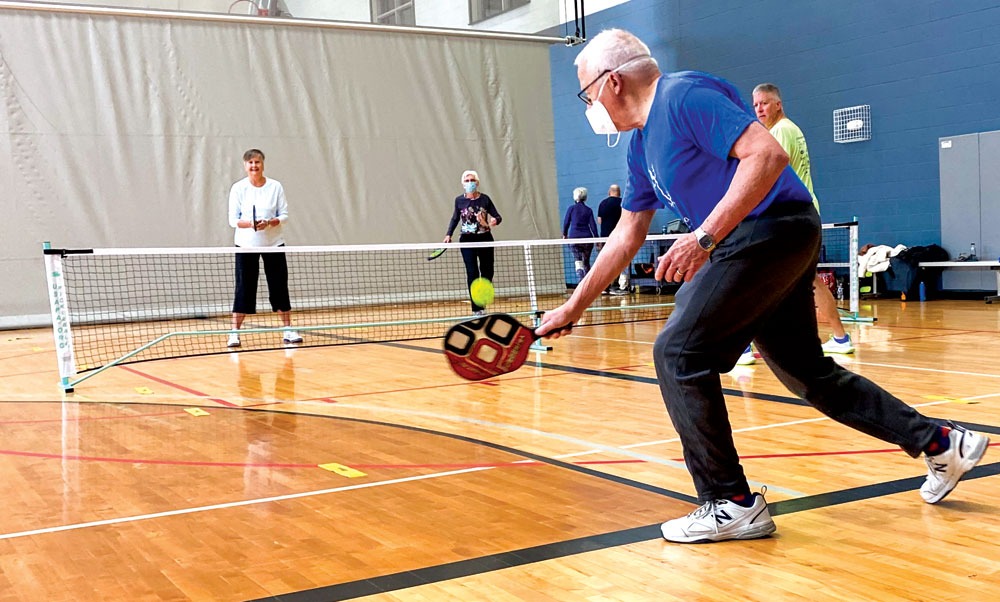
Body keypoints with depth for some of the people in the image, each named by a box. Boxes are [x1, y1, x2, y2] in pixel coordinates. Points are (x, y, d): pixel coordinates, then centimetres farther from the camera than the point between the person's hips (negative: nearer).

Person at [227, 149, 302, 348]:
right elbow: (233, 219, -4)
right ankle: (235, 333, 5)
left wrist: (270, 222, -20)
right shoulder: (238, 188, -3)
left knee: (279, 286, 4)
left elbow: (284, 215, 0)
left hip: (273, 243, 1)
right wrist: (250, 224, -23)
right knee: (244, 288, -2)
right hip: (246, 245, -1)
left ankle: (288, 329, 14)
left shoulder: (275, 186, -1)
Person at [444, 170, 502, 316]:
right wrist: (448, 235, 4)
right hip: (467, 241, -1)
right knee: (472, 273, -9)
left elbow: (497, 216, -1)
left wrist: (495, 220, -24)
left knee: (487, 272, 8)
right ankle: (476, 309, -6)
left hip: (485, 239, 1)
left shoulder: (485, 199, -2)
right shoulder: (459, 200, 1)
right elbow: (455, 219, 14)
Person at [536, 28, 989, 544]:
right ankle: (941, 444, 26)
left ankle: (732, 506, -4)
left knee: (678, 353, -10)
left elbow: (767, 154, -23)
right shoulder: (642, 145, 18)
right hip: (783, 243, 10)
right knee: (806, 372, 17)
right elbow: (627, 237, 23)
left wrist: (705, 237, -29)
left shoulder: (683, 95, -12)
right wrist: (573, 307, 22)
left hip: (772, 228, -10)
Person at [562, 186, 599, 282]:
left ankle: (582, 278, -34)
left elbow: (566, 222, 7)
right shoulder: (588, 210, 6)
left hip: (574, 237, -2)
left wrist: (564, 234, 23)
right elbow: (593, 225, 3)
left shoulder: (571, 208, 2)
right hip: (587, 238, 2)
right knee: (586, 261, 14)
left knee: (578, 260, -12)